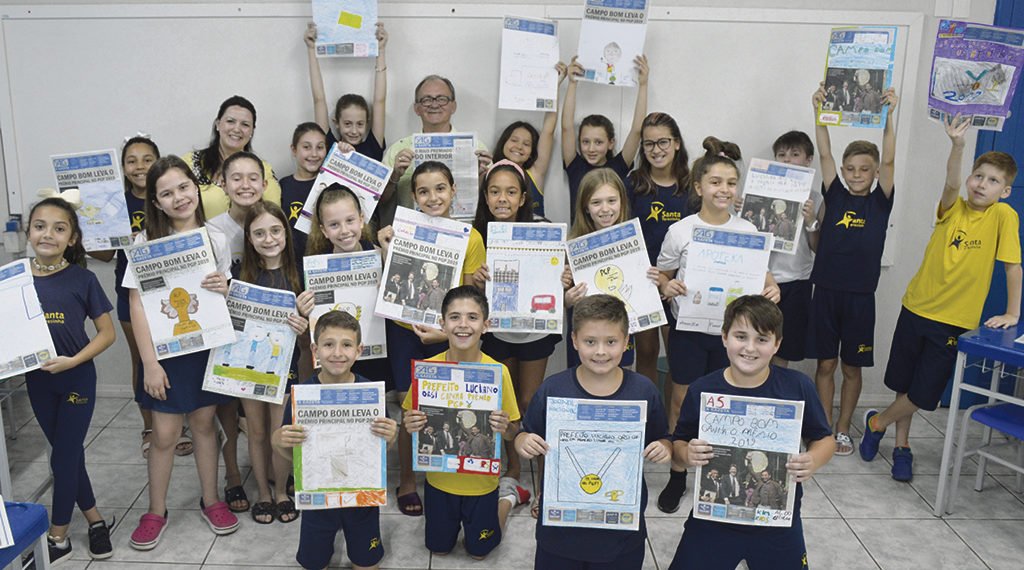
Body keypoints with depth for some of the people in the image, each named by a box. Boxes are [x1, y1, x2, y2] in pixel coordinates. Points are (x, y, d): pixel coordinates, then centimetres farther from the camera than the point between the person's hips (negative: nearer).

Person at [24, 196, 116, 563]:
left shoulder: (82, 279, -10)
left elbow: (107, 333, -8)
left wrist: (72, 361, -20)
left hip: (77, 378, -3)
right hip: (37, 381, 3)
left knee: (63, 457, 4)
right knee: (68, 454, 13)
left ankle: (58, 537, 19)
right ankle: (95, 519, 29)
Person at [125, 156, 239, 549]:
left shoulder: (215, 240, 1)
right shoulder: (147, 241, -7)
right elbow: (137, 304, -8)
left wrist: (224, 289, -14)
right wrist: (149, 362, -13)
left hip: (207, 346, 2)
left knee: (204, 423, 12)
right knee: (165, 434, 3)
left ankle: (211, 500, 28)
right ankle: (156, 510, 22)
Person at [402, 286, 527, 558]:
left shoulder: (498, 371, -20)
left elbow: (513, 432, -10)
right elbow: (408, 417, -2)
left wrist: (504, 428, -32)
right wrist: (408, 424, -24)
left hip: (481, 482, -2)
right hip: (439, 478, 2)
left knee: (478, 551, 18)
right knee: (438, 548, 21)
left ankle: (507, 497, 41)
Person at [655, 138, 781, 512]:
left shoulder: (747, 231, 2)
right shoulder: (680, 231, -4)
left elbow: (761, 272, 10)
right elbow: (662, 274, 6)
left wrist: (771, 288, -11)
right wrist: (666, 286, -17)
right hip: (688, 328, -1)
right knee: (682, 401, 8)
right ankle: (677, 475, 24)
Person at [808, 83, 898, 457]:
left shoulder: (880, 202, 2)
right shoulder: (836, 196, 4)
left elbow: (889, 161, -9)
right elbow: (824, 154, -3)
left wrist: (888, 116, -18)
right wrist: (821, 112, -12)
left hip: (860, 294, -1)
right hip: (826, 290, 1)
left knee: (852, 367, 10)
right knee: (825, 364, 8)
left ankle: (843, 430, 24)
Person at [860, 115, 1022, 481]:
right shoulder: (953, 208, -2)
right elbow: (951, 183, -23)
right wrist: (957, 144, -38)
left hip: (956, 320, -2)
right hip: (916, 308, 2)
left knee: (924, 395, 0)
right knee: (903, 384, 12)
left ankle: (877, 422, 26)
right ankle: (902, 446, 32)